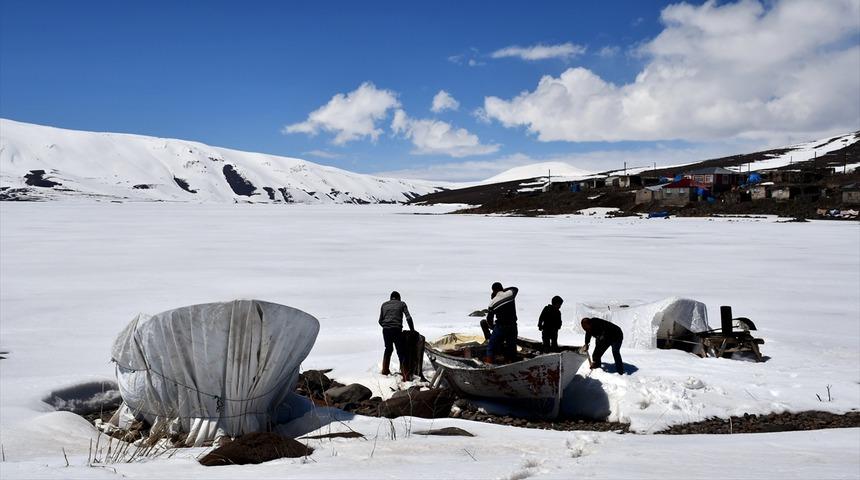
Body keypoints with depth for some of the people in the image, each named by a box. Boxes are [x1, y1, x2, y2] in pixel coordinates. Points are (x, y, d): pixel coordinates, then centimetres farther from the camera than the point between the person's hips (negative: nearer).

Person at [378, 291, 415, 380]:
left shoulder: (384, 305, 18)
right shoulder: (402, 304, 10)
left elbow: (380, 321, 15)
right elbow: (408, 318, -1)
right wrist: (412, 330, 7)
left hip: (385, 330, 4)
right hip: (397, 330, -4)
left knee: (388, 349, 25)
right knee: (400, 352, 0)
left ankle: (385, 370, 35)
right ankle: (404, 374, -6)